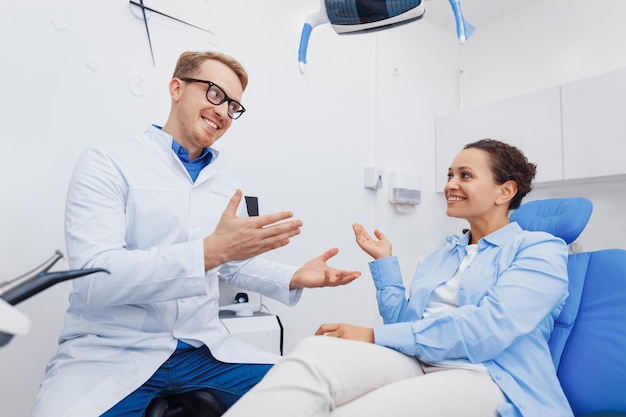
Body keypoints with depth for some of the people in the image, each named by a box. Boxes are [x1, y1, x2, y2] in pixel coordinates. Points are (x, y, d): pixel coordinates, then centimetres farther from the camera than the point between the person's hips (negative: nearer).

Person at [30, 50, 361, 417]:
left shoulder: (226, 187, 9)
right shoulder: (107, 163, -8)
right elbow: (94, 278, -20)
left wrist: (294, 278, 0)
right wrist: (211, 250, -29)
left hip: (203, 349, 5)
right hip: (109, 353, -4)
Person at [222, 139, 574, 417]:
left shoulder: (541, 249, 5)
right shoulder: (440, 256, 24)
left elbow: (487, 329, -13)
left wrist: (374, 337, -15)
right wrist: (384, 262, 14)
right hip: (417, 367, 5)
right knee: (317, 353, -29)